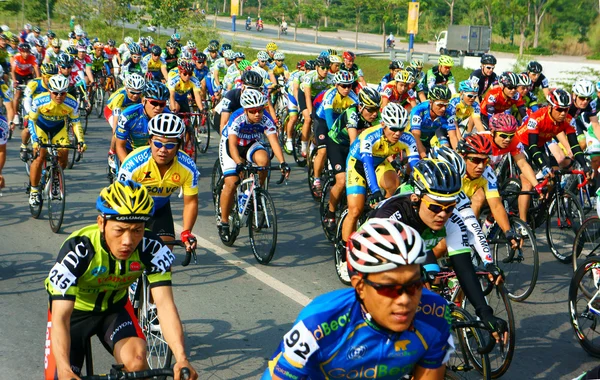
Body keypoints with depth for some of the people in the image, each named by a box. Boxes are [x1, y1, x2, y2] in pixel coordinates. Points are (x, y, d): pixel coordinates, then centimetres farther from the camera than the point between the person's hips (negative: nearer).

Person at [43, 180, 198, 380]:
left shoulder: (151, 248, -28)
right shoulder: (78, 249, -35)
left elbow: (164, 304, -31)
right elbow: (60, 318, -38)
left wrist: (181, 359, -45)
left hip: (114, 307, 1)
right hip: (74, 310, -1)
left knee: (137, 362, -25)